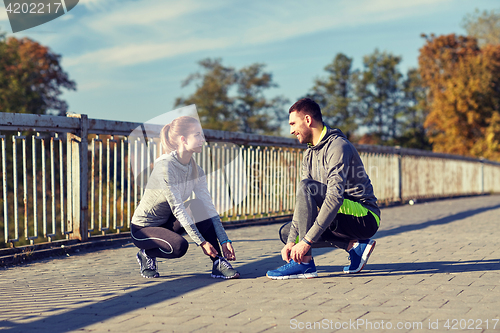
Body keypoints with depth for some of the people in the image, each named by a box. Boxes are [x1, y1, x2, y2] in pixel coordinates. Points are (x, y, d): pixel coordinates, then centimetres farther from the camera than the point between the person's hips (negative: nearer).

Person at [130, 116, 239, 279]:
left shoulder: (196, 170, -2)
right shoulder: (165, 166, -25)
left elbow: (209, 207, -5)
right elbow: (177, 209, -27)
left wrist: (224, 241, -13)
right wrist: (202, 242, -28)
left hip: (168, 223, 7)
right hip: (142, 228, -7)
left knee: (199, 206, -19)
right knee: (179, 246, -33)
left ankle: (218, 263, -16)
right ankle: (146, 254, -1)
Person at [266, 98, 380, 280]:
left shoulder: (338, 146, -18)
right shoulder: (309, 154, 11)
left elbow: (335, 196, -29)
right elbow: (303, 203, 8)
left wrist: (307, 241, -32)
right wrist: (291, 242, -5)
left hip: (365, 217, -10)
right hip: (345, 217, 10)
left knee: (306, 187, -26)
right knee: (286, 231, 7)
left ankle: (305, 263, -25)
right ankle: (353, 245, -2)